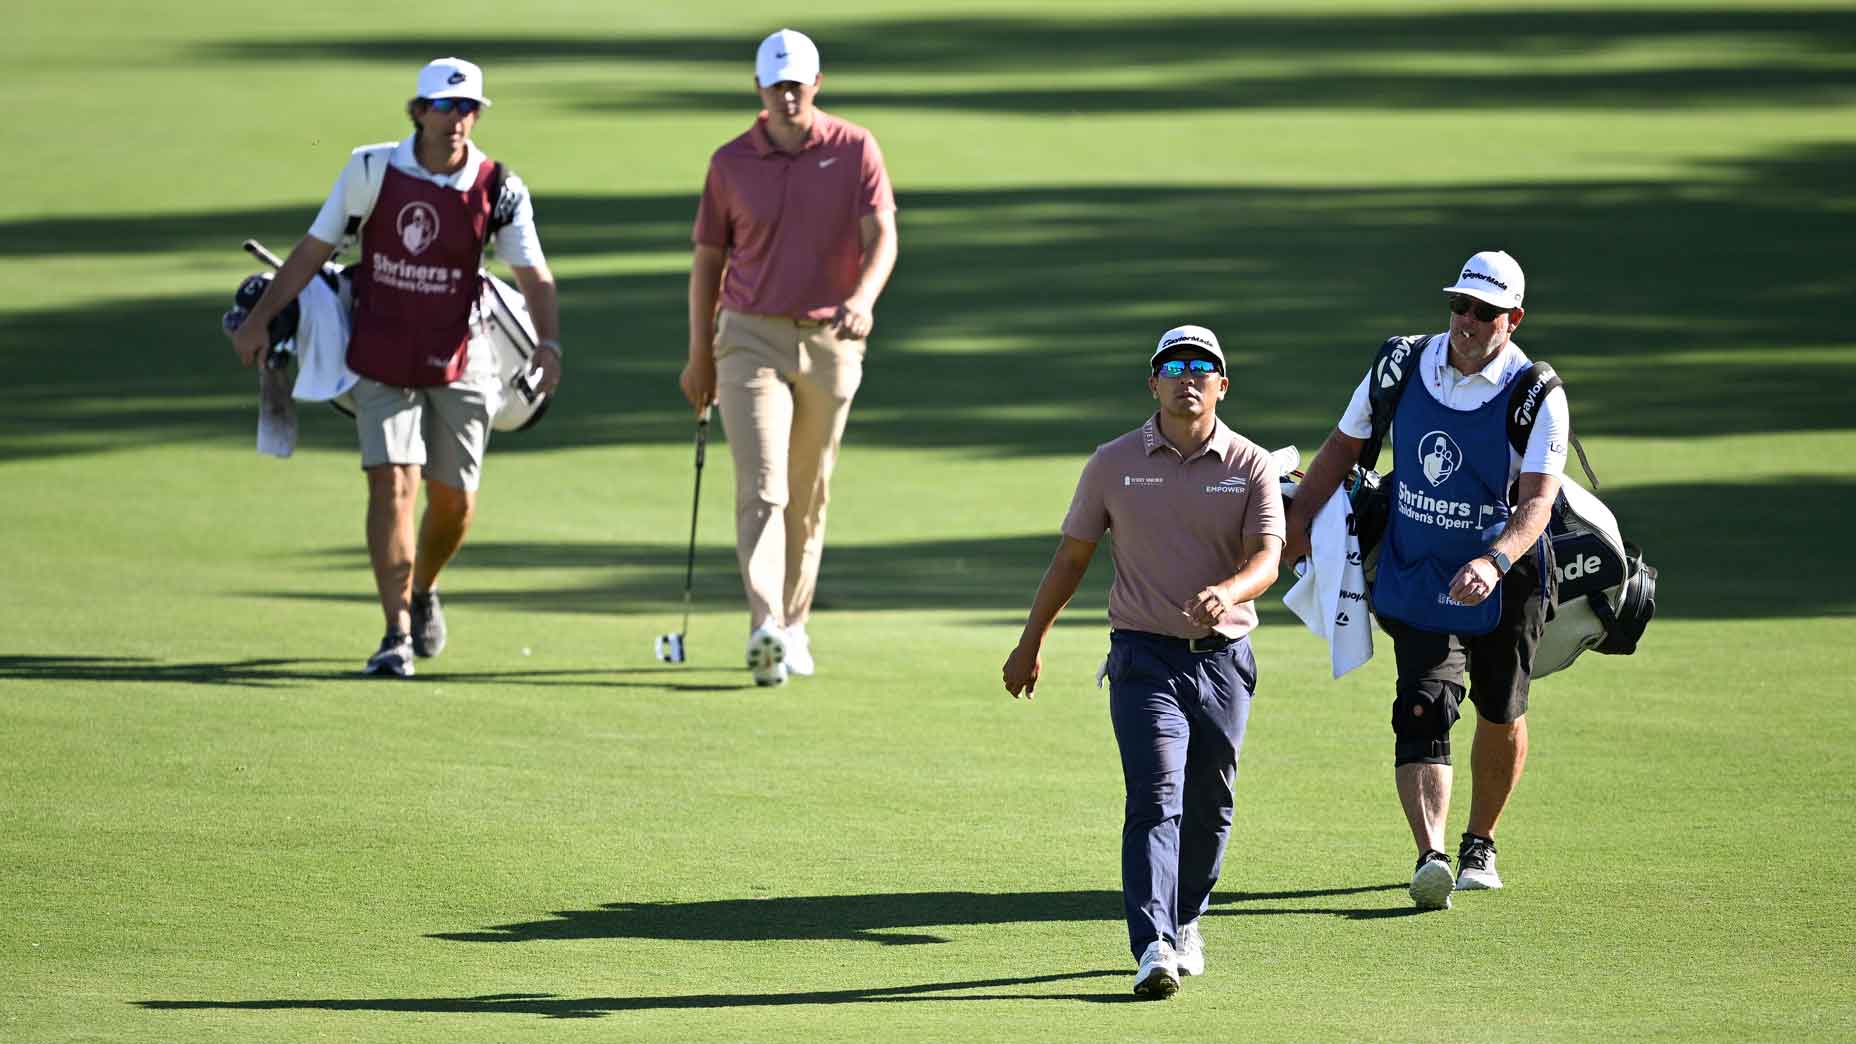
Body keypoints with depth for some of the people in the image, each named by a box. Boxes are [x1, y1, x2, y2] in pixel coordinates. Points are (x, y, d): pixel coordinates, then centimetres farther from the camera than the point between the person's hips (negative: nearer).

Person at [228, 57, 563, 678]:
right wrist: (260, 319, -5)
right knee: (391, 485, -12)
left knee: (455, 501, 6)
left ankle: (423, 591, 37)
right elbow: (315, 249, -1)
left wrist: (548, 343, -23)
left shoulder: (499, 188, -6)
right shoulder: (371, 170, -7)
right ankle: (397, 634, -11)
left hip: (459, 365, 1)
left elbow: (533, 275, -6)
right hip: (381, 363, -1)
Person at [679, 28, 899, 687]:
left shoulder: (855, 151, -1)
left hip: (830, 342, 1)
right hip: (751, 338, -1)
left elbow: (881, 237, -10)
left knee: (809, 495, 10)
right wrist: (699, 354, 8)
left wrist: (863, 297, -30)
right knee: (761, 486, -15)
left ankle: (793, 627, 23)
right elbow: (708, 257, 9)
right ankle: (764, 631, -28)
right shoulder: (732, 162, 2)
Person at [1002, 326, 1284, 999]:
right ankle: (1153, 948, -25)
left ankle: (1185, 923, 34)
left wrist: (1227, 592, -33)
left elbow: (1267, 559, -11)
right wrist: (1031, 643, 16)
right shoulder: (1114, 464, 3)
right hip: (1145, 658, -2)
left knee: (1210, 807, 11)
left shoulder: (1251, 466, 1)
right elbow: (1072, 555, 12)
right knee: (1155, 799, -16)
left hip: (1224, 659, 2)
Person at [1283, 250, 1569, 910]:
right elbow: (1345, 445, 11)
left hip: (1503, 580, -1)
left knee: (1500, 717, 11)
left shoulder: (1537, 396, -14)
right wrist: (1298, 521, 11)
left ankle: (1479, 844, 34)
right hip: (1417, 577, 1)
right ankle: (1430, 857, -28)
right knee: (1423, 713, -15)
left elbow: (1538, 499, -23)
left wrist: (1494, 562, -40)